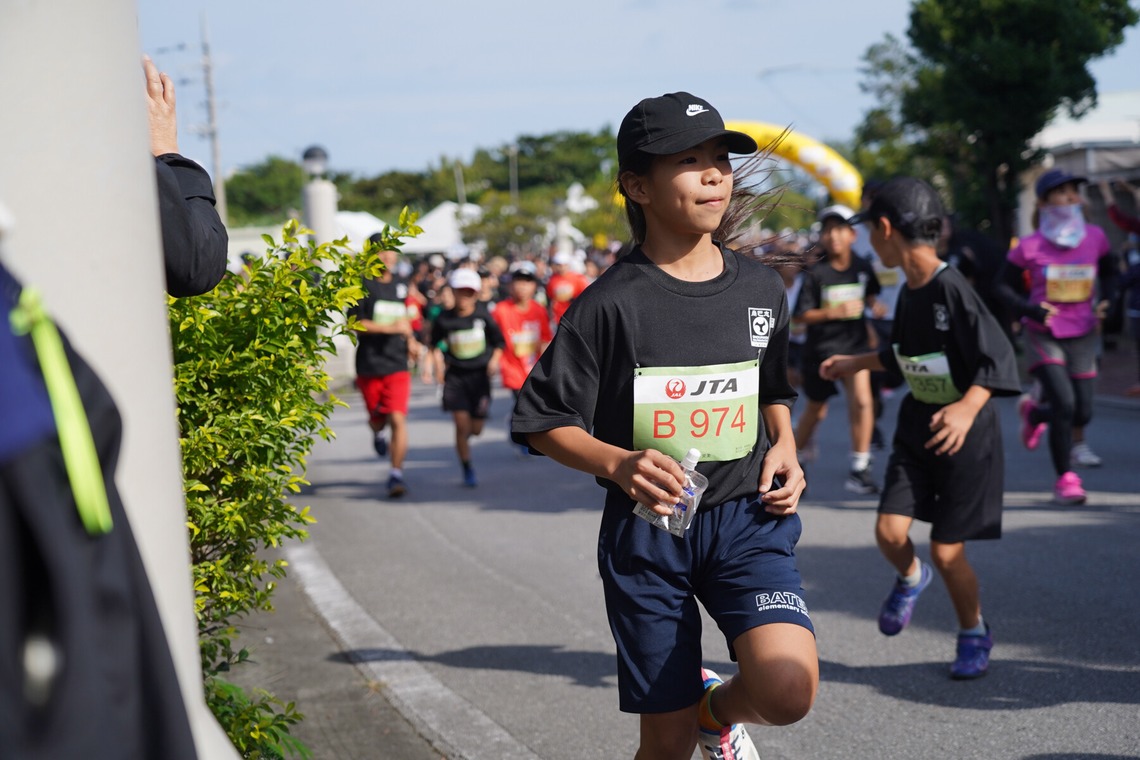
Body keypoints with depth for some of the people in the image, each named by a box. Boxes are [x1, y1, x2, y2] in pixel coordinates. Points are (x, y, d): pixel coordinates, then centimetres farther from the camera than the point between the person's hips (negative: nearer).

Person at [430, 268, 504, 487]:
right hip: (455, 376, -1)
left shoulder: (483, 315, -3)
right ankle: (468, 471, 6)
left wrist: (495, 360, -8)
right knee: (462, 425, -8)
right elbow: (437, 345, 11)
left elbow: (498, 341, 7)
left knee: (476, 428, 2)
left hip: (480, 375, 1)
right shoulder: (444, 320, -4)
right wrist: (439, 363, -2)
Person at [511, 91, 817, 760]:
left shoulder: (760, 287, 5)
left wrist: (785, 449, 3)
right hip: (647, 529, -2)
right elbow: (544, 423, -4)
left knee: (787, 691, -21)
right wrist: (617, 463, -20)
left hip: (747, 519, 2)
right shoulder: (611, 304, -8)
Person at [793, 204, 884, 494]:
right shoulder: (816, 273, -11)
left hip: (855, 344, 2)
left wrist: (874, 304, -2)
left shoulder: (862, 267, -1)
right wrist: (835, 312, -21)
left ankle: (859, 468, -8)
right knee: (816, 411, 12)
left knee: (861, 400, -19)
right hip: (820, 348, -2)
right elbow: (800, 315, -11)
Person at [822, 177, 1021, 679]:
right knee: (890, 532, -6)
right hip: (917, 425, 6)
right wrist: (856, 363, 29)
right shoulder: (909, 292, 2)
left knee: (947, 552, -3)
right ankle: (910, 578, 29)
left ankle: (974, 634, 23)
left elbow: (998, 360, -27)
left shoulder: (952, 288, -22)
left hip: (965, 432, -6)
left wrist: (967, 408, -42)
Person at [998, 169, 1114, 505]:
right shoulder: (1030, 246, -8)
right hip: (1043, 336, -3)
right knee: (1064, 404, -17)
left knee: (1083, 414, 5)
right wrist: (1029, 309, -16)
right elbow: (1007, 287, 1)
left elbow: (1109, 275, 15)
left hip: (1082, 336, 4)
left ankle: (1034, 412, 38)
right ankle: (1065, 478, -1)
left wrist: (1106, 304, -3)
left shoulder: (1095, 238, -1)